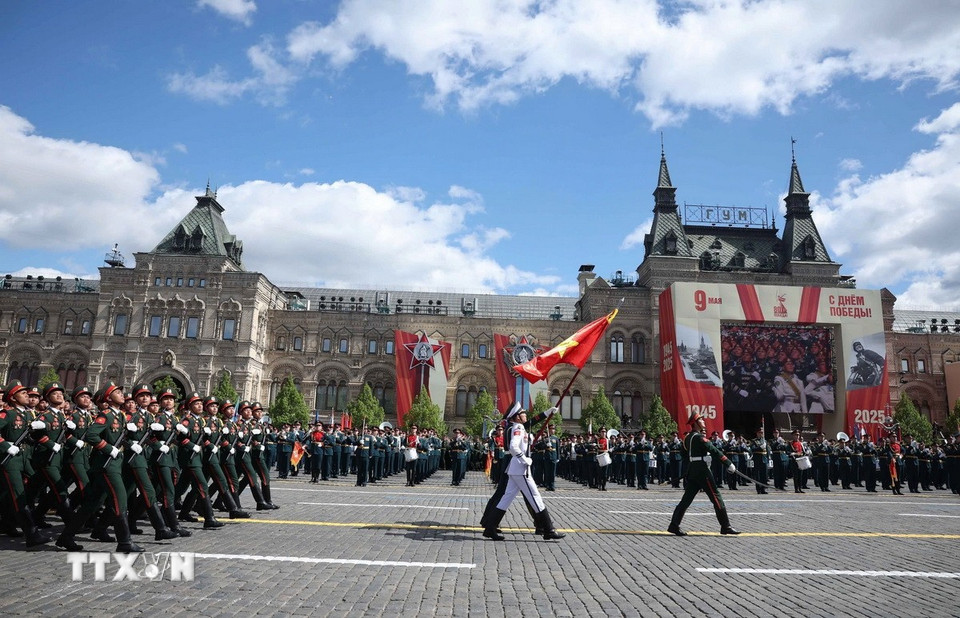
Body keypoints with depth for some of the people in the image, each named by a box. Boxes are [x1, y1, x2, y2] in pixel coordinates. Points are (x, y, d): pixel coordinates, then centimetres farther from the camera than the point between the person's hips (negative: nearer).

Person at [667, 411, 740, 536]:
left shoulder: (687, 438, 14)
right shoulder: (699, 437, -14)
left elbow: (684, 455, 20)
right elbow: (714, 451, -18)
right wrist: (729, 464, -15)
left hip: (691, 471, 9)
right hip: (702, 470, -9)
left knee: (687, 498, 8)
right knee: (716, 497, 0)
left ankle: (674, 525, 6)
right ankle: (726, 527, 5)